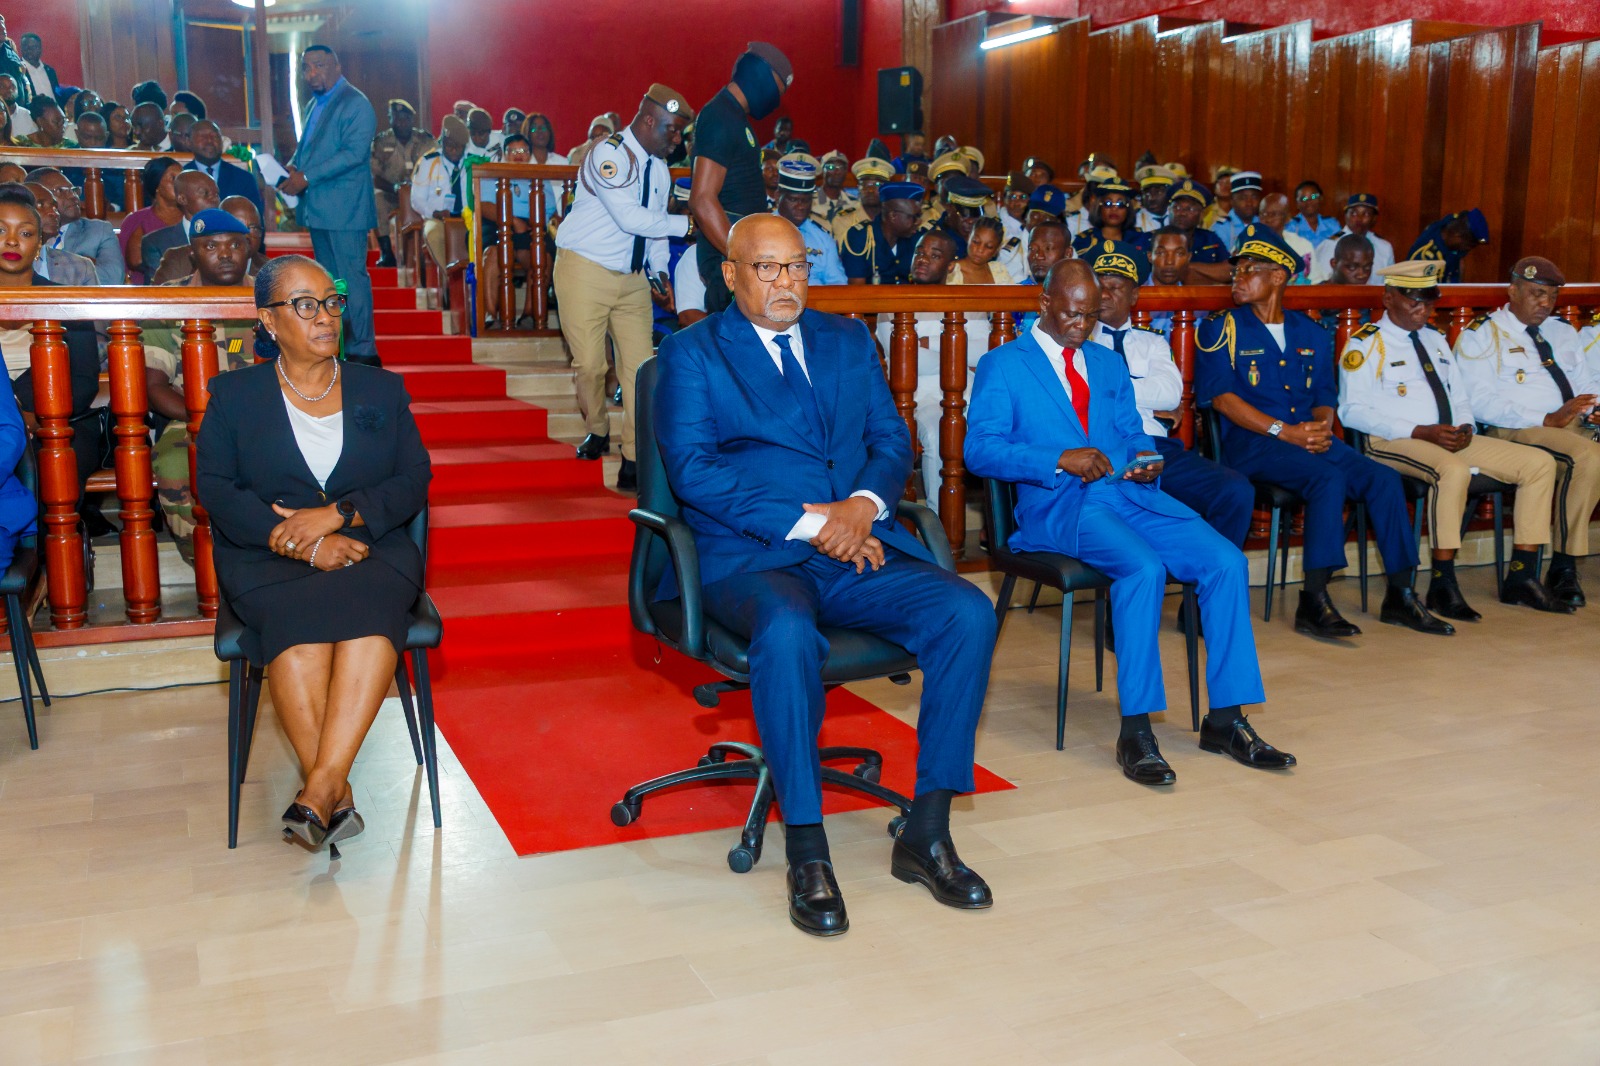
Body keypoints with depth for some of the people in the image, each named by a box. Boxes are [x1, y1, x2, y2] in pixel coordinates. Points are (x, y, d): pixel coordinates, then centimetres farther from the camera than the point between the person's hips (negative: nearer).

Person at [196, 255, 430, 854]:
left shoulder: (383, 390, 18)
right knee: (297, 618, -34)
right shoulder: (232, 396, 14)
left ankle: (320, 786, -38)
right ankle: (335, 796, -33)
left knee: (369, 607, -34)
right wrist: (307, 543, -14)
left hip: (370, 549, 1)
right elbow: (216, 490, 1)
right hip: (267, 559, 0)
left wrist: (337, 514, -12)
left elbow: (414, 482, 7)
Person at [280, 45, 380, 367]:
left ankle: (362, 351, -3)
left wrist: (307, 177, -20)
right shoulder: (314, 105, 19)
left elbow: (354, 152, -20)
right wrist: (292, 168, 4)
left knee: (353, 277, -7)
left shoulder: (355, 104, -10)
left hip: (344, 207, -9)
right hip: (317, 207, 9)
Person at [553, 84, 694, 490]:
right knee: (590, 364, -1)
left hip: (633, 277, 6)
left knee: (640, 365, -2)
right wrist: (686, 224, -21)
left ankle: (635, 462, 4)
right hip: (586, 271, -6)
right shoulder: (609, 155, -17)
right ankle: (597, 432, 28)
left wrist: (659, 272, 3)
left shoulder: (659, 165, 9)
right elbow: (630, 217, -27)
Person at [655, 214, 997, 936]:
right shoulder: (691, 354, 6)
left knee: (967, 612, -20)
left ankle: (925, 835, -12)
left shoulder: (848, 341, 21)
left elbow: (892, 441, 15)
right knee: (787, 631, -37)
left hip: (857, 549, 5)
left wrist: (864, 505, -9)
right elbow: (693, 470, -7)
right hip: (748, 556, -4)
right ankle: (807, 856, -25)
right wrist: (805, 523, -16)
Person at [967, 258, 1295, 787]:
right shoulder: (1002, 366, 6)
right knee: (1144, 568, -33)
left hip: (1130, 494, 6)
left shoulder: (1109, 363, 26)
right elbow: (980, 449, -7)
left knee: (1226, 561, -16)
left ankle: (1225, 719, -7)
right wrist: (1060, 460, -19)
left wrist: (1147, 459, -1)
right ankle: (1135, 731, -25)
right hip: (1060, 506, -6)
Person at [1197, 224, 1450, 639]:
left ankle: (1400, 596, -6)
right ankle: (1313, 603, -28)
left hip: (1310, 437, 5)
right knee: (1329, 478, -31)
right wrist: (1284, 431, -15)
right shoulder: (1221, 329, 3)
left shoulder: (1310, 335, 18)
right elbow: (1221, 396, -8)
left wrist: (1321, 426, -7)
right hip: (1250, 442, -5)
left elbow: (1325, 397, 18)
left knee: (1384, 477, -16)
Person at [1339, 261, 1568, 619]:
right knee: (1453, 469, -38)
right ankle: (1442, 586, -29)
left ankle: (1522, 577, -3)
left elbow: (1460, 398, 24)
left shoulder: (1435, 341, 23)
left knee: (1540, 463, -4)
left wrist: (1465, 427, -1)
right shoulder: (1365, 344, -2)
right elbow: (1352, 410, -13)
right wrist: (1420, 432, -19)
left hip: (1452, 441, 8)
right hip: (1393, 443, -8)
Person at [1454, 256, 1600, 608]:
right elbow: (1481, 403, -11)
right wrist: (1548, 420, -19)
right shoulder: (1481, 336, 1)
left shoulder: (1562, 332, 24)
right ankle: (1563, 567, -23)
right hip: (1516, 432, -6)